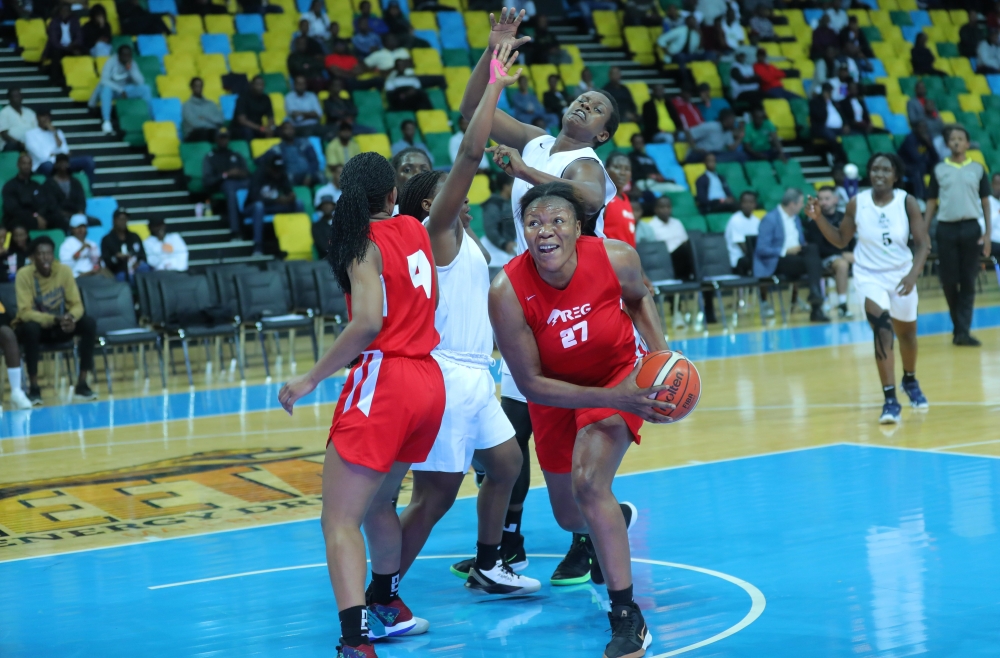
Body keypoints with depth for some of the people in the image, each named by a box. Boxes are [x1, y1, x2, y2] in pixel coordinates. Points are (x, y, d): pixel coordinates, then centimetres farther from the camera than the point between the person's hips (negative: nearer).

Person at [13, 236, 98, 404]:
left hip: (59, 326, 3)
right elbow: (25, 312, -25)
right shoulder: (24, 274, -18)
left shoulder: (64, 270, -9)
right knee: (31, 328, -38)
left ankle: (82, 384, -18)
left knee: (89, 324, -23)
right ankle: (33, 387, -27)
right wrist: (55, 319, -39)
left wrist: (70, 318, -34)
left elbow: (76, 305, -9)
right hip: (35, 325, -3)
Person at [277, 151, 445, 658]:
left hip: (383, 379, -8)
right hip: (429, 382, 8)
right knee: (377, 501, 27)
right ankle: (386, 606, 45)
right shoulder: (415, 230, 12)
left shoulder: (364, 243, -7)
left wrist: (311, 378, -15)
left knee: (339, 519, -12)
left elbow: (369, 322, -21)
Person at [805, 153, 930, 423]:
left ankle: (910, 380, 49)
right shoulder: (857, 204, -10)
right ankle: (890, 400, -20)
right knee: (882, 332, -21)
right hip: (870, 276, -2)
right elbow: (841, 240, 1)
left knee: (907, 332, 20)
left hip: (901, 276, 2)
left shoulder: (907, 203, -12)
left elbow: (922, 243, -10)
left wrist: (913, 274, -25)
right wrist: (818, 217, -14)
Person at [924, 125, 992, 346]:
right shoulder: (939, 169, 7)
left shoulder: (978, 169, 7)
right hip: (946, 228, 1)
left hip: (971, 228, 0)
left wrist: (987, 233, -1)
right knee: (949, 281, 1)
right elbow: (931, 203, 10)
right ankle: (959, 326, 17)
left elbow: (985, 202, 7)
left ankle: (962, 331, -2)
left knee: (968, 282, -2)